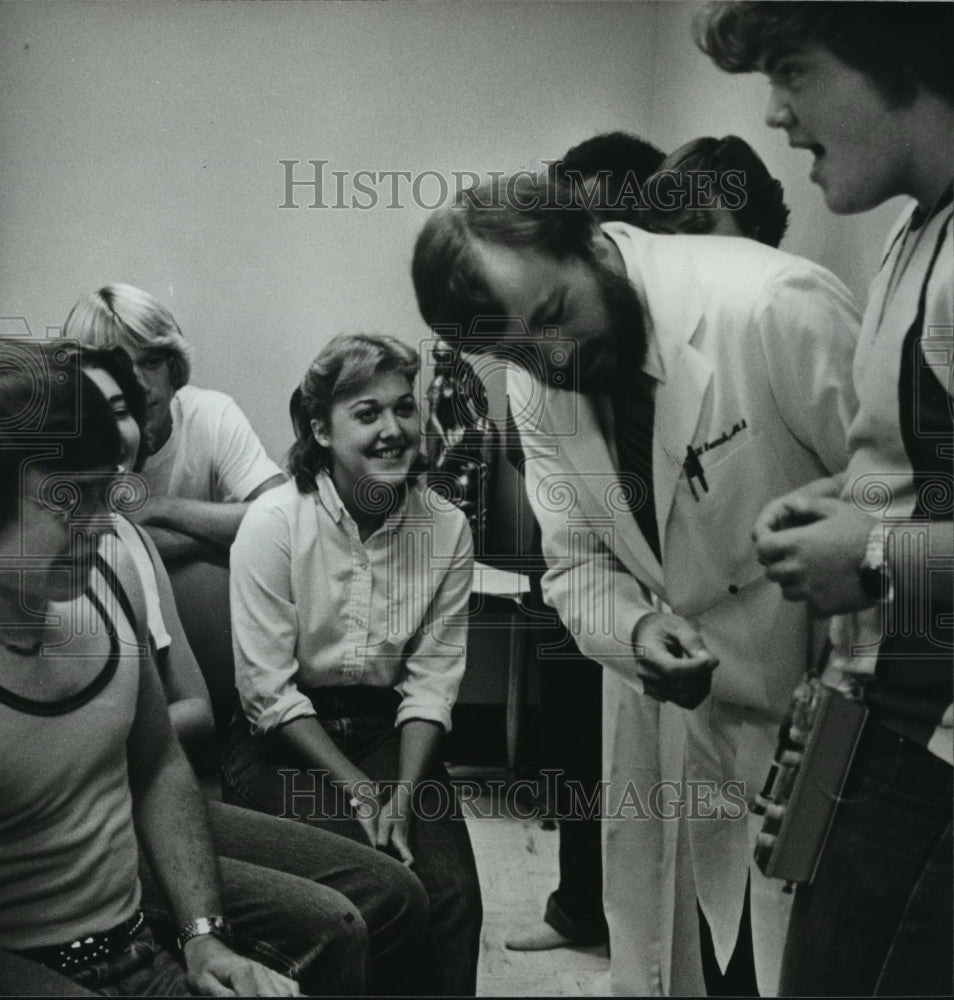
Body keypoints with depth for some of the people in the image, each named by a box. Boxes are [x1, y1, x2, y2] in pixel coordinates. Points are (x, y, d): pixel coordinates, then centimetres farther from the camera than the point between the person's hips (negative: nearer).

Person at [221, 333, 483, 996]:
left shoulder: (447, 529, -5)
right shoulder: (274, 523, -13)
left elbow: (431, 680, -4)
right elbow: (267, 690, -13)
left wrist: (403, 794, -15)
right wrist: (356, 788, -14)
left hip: (386, 729, 3)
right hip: (284, 741, -2)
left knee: (453, 893, -15)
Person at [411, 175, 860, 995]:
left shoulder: (775, 306, -24)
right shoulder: (537, 387, -4)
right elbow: (578, 564, -1)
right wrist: (635, 630, -21)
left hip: (825, 701, -4)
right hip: (676, 692, 5)